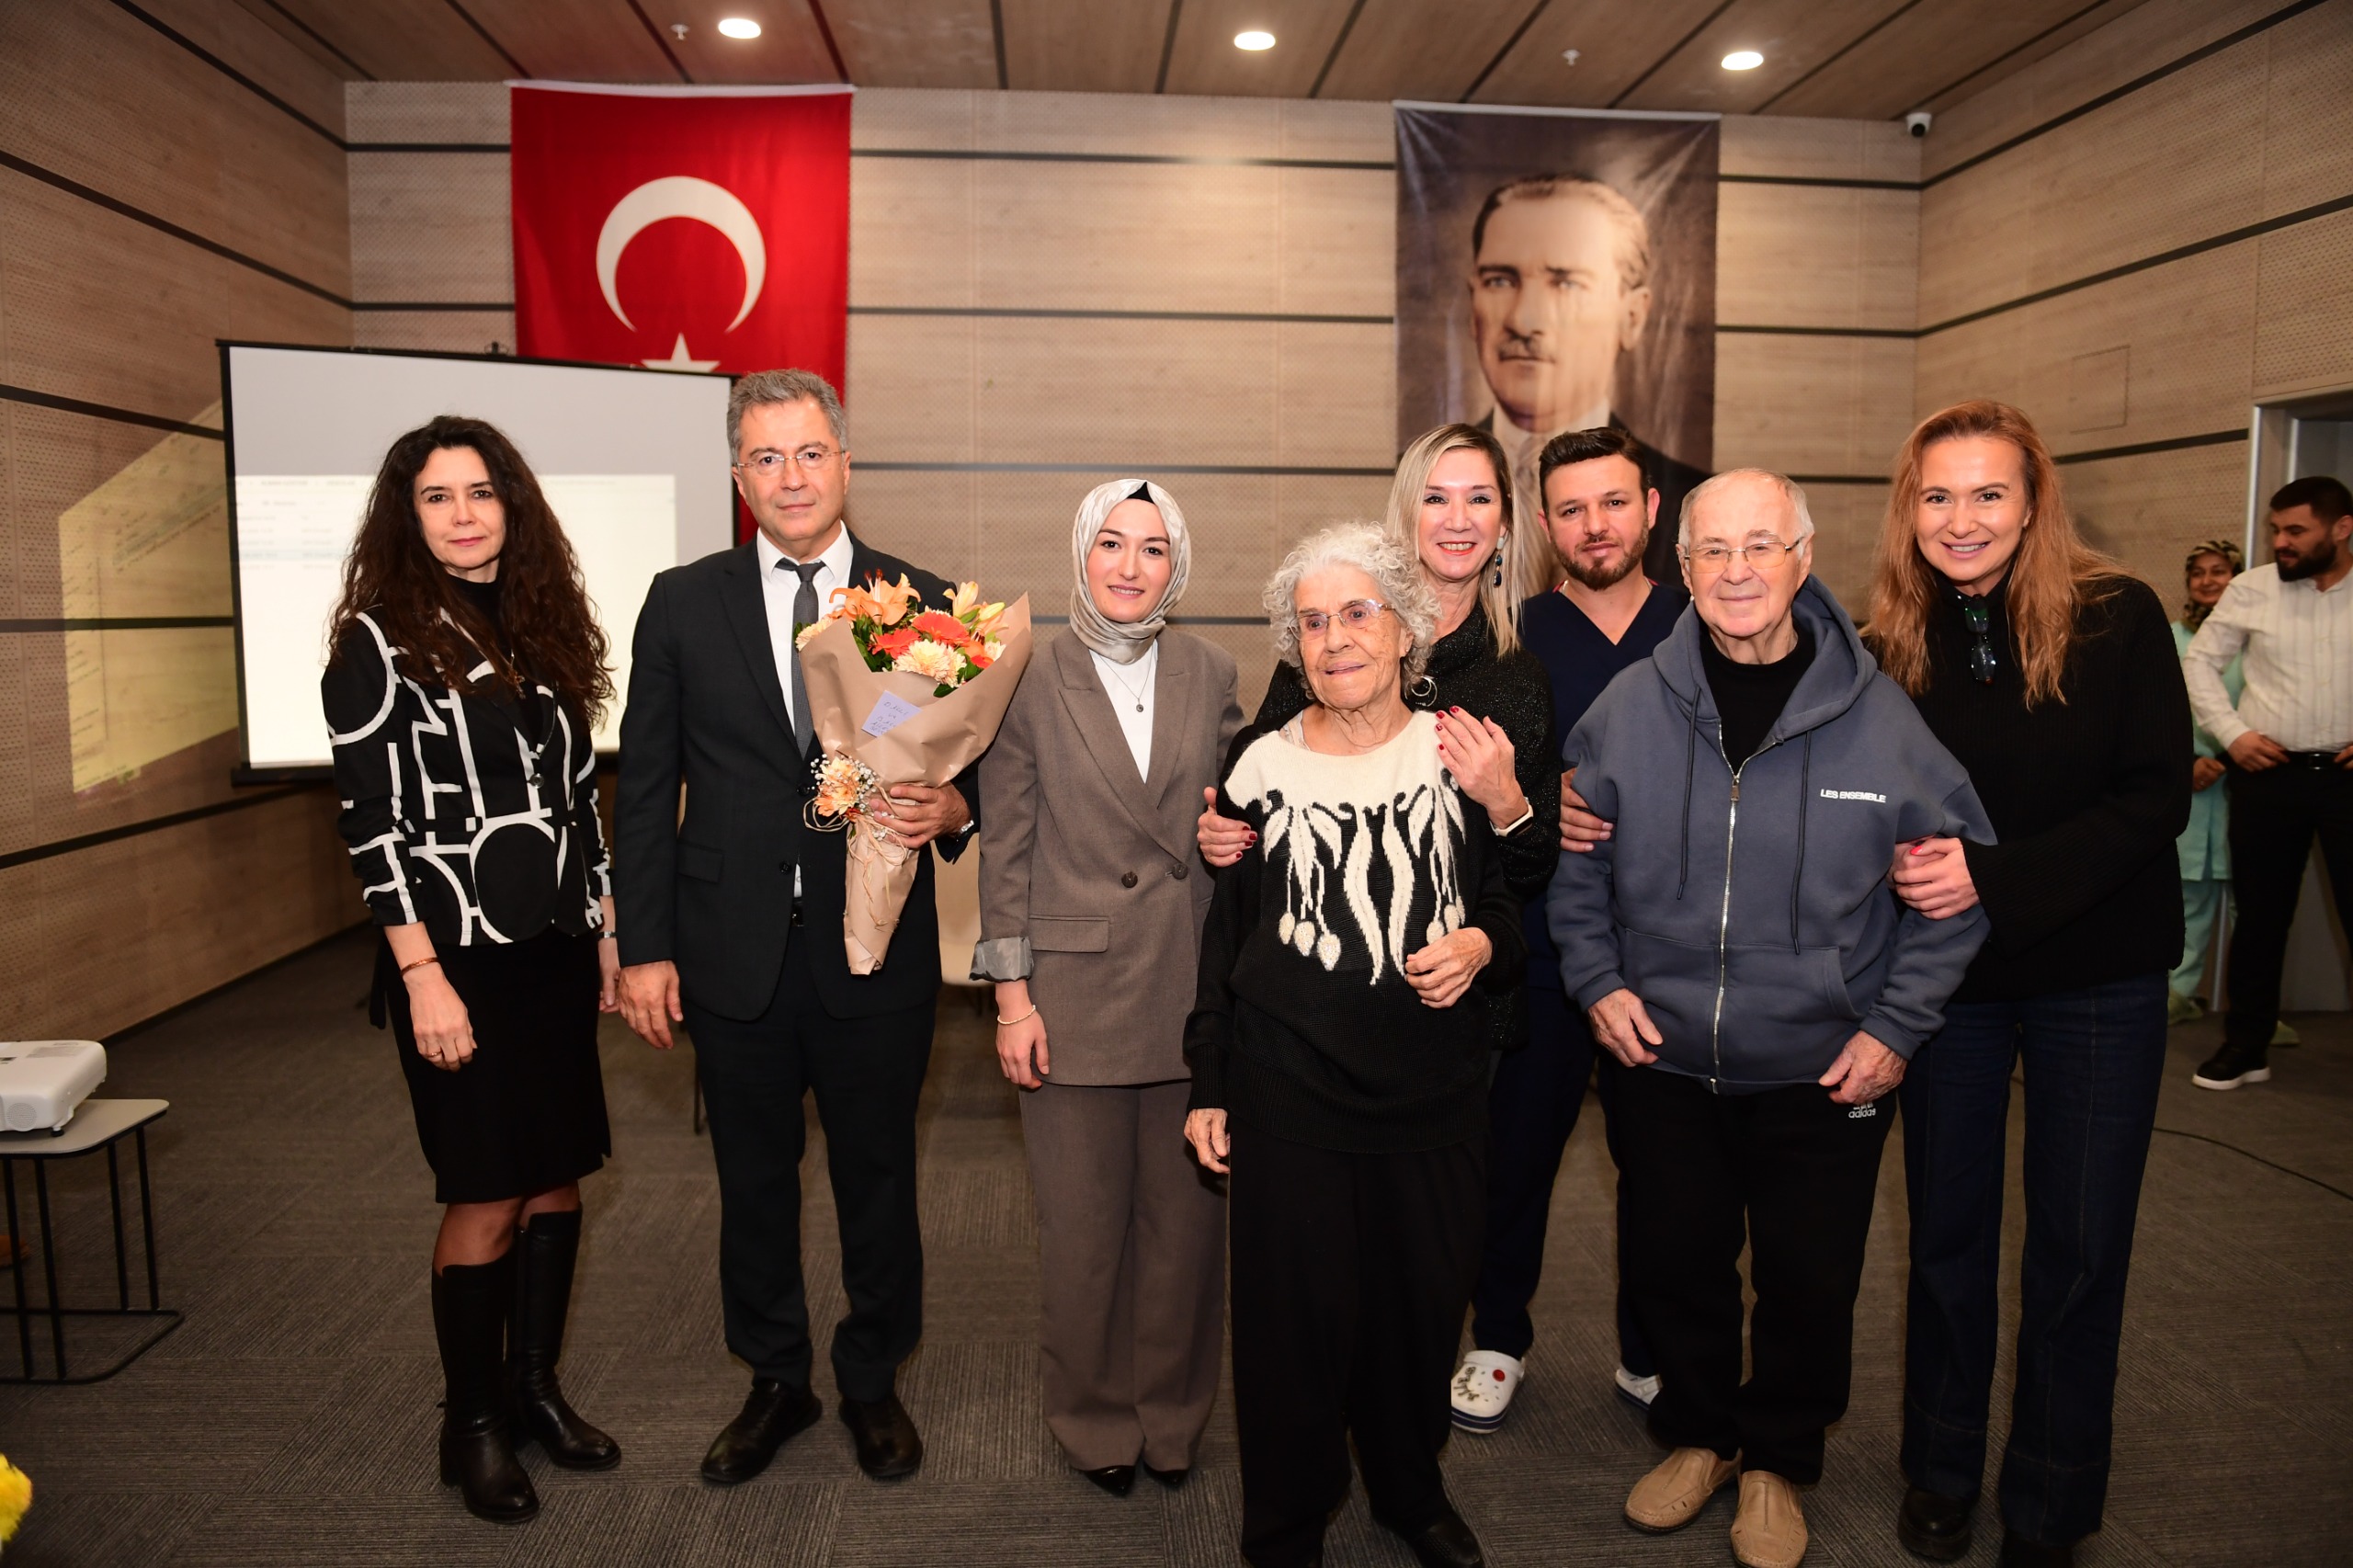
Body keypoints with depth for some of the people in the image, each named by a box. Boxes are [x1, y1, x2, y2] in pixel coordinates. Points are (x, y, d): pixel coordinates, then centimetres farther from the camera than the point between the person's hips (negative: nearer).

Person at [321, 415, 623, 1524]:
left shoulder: (542, 627, 9)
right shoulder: (380, 640, -7)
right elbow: (370, 821, -11)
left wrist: (608, 930, 11)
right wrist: (423, 975, -16)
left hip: (556, 951, 6)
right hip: (461, 958, -5)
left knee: (557, 1179, 11)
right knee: (486, 1200, 2)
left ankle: (534, 1388, 28)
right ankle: (471, 1422, 21)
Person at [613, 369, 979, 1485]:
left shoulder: (926, 604, 0)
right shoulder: (682, 603, 2)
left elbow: (975, 765, 5)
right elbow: (645, 788, 3)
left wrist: (950, 808, -19)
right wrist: (643, 946, -1)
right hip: (736, 952, 1)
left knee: (878, 1177, 13)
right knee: (754, 1181, 16)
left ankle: (874, 1383, 36)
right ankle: (775, 1382, 38)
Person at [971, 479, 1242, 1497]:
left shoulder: (1210, 677, 5)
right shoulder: (1033, 683, -2)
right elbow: (1005, 850, -2)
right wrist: (1012, 998, -5)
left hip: (1192, 994, 2)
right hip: (1077, 993, -2)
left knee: (1187, 1218, 11)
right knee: (1084, 1228, 8)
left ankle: (1174, 1414, 33)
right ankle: (1095, 1420, 31)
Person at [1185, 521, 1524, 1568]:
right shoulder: (1263, 767, -2)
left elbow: (1509, 903, 11)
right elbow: (1222, 935, 5)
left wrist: (1480, 945, -12)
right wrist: (1207, 1086, 5)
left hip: (1436, 1094, 2)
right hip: (1289, 1097, -1)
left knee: (1423, 1304, 13)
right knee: (1295, 1315, 6)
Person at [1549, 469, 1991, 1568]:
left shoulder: (1878, 715, -10)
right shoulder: (1629, 709, -6)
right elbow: (1574, 863, 6)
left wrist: (1897, 1026, -5)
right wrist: (1597, 981, -3)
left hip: (1823, 1070, -1)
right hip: (1663, 1058, 2)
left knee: (1808, 1283, 13)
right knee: (1672, 1264, 15)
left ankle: (1778, 1461, 38)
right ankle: (1697, 1434, 41)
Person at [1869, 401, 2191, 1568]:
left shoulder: (2117, 619, -10)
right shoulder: (1890, 646, -3)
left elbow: (2156, 801, -13)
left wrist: (1995, 879, -24)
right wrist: (1905, 866, -18)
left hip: (2099, 983, -2)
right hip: (1945, 979, 2)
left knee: (2079, 1250, 9)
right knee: (1947, 1232, 13)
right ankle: (1940, 1473, 33)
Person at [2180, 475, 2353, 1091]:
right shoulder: (2252, 588, 0)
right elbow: (2201, 660, 9)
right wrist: (2232, 733, -2)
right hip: (2268, 772, 1)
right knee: (2260, 915, 10)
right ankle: (2245, 1046, 20)